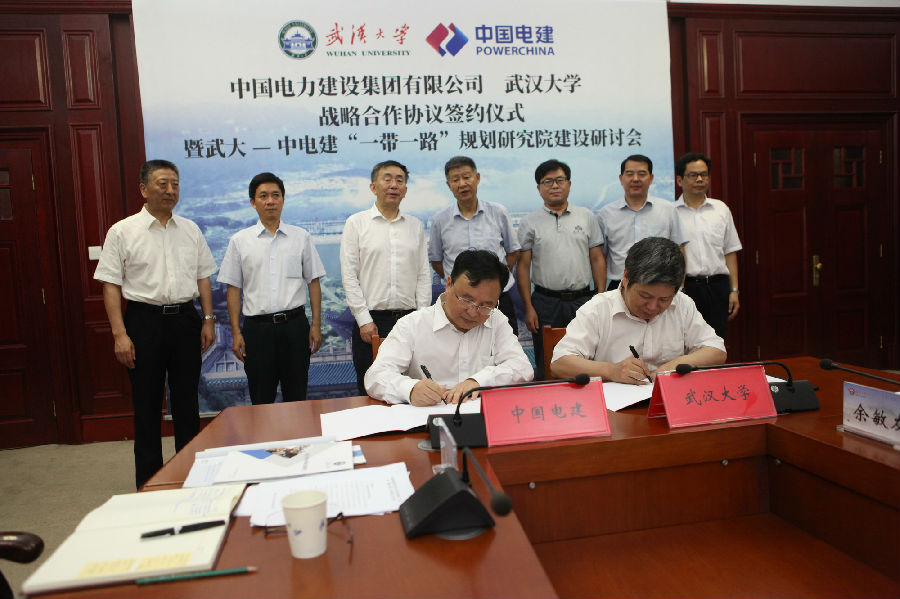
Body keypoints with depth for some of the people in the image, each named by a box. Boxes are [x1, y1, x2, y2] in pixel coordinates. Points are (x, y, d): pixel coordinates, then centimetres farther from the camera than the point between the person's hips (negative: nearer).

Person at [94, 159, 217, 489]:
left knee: (187, 401, 12)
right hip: (145, 320, -3)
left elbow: (203, 277, 12)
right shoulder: (122, 232, -3)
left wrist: (208, 320, 5)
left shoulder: (190, 230, 8)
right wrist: (120, 334, -12)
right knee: (147, 405, 6)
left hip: (185, 319, 3)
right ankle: (148, 483, 19)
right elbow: (111, 285, -5)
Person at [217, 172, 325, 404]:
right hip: (257, 326, 0)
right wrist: (236, 332, -1)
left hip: (295, 325, 1)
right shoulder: (239, 241, 5)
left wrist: (316, 325, 1)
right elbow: (233, 289, 5)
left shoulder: (301, 237, 6)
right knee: (261, 401, 7)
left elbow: (314, 282, 7)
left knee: (296, 398, 8)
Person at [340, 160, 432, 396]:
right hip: (370, 320, -2)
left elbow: (424, 275, 10)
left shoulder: (416, 226, 13)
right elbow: (349, 276, -2)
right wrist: (364, 321, -8)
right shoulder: (356, 223, 3)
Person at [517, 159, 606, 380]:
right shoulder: (530, 222, 3)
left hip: (583, 301, 2)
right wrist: (528, 307, -6)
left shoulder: (587, 217, 9)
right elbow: (523, 266, 1)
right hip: (546, 303, -1)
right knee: (546, 368, 5)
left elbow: (598, 259, 8)